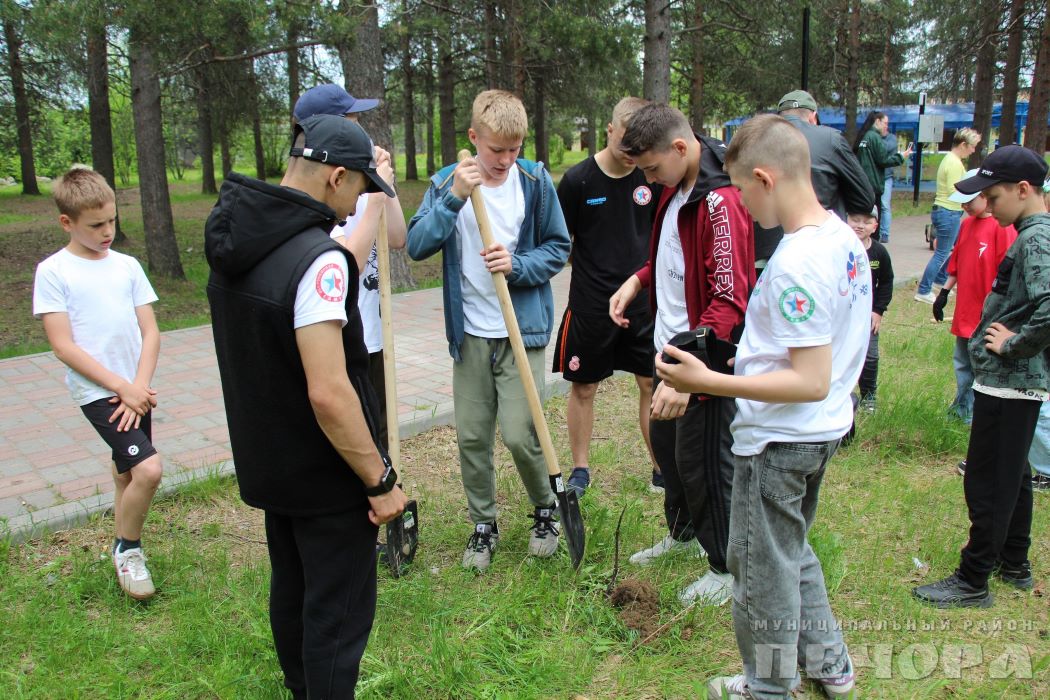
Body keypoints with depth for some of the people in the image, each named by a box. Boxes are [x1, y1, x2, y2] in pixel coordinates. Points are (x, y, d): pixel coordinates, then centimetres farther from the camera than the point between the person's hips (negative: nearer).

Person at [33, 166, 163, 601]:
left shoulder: (127, 266, 6)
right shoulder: (52, 272, -6)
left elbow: (150, 331, 4)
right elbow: (63, 346, -10)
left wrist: (140, 386, -9)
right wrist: (122, 386, -15)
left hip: (136, 391, 5)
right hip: (96, 391, -5)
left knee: (128, 474, 16)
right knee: (148, 468, -19)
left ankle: (124, 555, 37)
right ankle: (128, 549, 6)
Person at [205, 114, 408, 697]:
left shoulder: (240, 238, 0)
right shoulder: (316, 258, -28)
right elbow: (329, 394, -30)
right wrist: (381, 479, -20)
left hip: (269, 465, 9)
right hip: (326, 475, -9)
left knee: (292, 593, 27)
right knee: (340, 613, 8)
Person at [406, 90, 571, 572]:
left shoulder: (535, 181, -3)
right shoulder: (446, 183, 0)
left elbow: (558, 249, 2)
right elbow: (417, 246, -10)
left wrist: (517, 265, -16)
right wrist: (454, 198, -21)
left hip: (523, 331, -2)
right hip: (470, 334, 2)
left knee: (518, 436, -6)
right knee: (471, 437, 8)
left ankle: (545, 509, 23)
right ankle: (484, 524, 29)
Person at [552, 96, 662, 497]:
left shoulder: (651, 178, 1)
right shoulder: (578, 179, -8)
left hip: (643, 302, 3)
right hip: (590, 304, -2)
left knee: (653, 385, 7)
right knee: (583, 388, 8)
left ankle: (662, 468, 22)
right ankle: (580, 470, 25)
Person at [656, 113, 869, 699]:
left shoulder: (795, 264, -28)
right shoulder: (844, 238, 2)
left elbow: (812, 382, -29)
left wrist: (708, 382, -29)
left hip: (779, 441, -9)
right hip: (825, 430, 10)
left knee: (764, 569, 11)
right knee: (793, 549, 28)